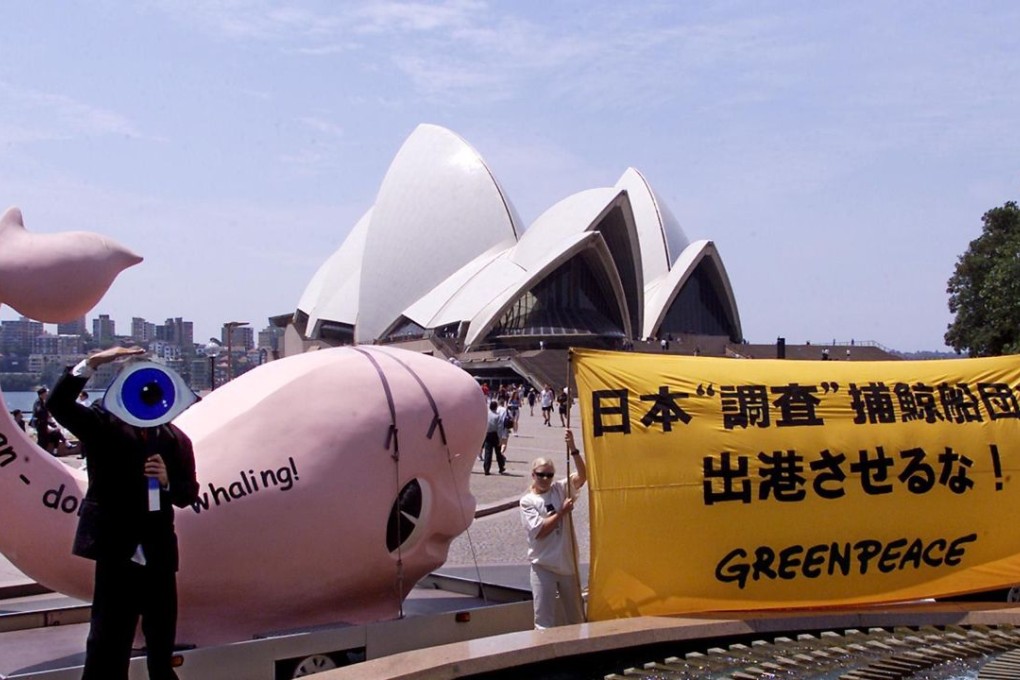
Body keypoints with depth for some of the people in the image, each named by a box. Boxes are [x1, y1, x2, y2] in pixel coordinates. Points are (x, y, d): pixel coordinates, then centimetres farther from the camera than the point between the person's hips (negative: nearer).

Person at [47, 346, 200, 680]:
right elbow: (59, 404, -16)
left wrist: (167, 481, -16)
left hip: (159, 556, 3)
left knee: (162, 646, 17)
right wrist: (91, 363, -24)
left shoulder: (175, 439, 4)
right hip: (116, 554, -3)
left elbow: (189, 494, 5)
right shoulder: (103, 425, -2)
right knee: (107, 645, -1)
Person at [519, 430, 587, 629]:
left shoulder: (560, 489, 3)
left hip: (568, 562, 4)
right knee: (544, 618, -2)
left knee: (576, 615, 15)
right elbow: (539, 531, -14)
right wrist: (562, 512, -13)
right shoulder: (527, 501, -5)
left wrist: (573, 449, -23)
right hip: (543, 566, -4)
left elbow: (582, 476, -12)